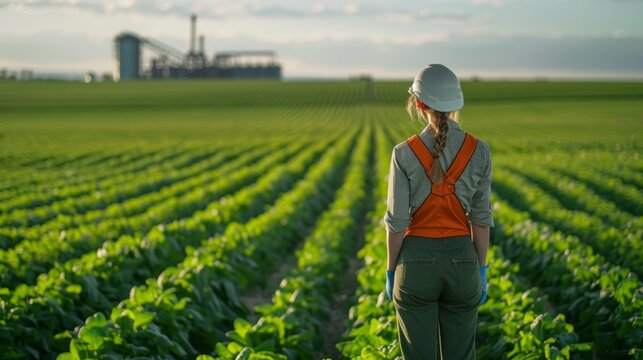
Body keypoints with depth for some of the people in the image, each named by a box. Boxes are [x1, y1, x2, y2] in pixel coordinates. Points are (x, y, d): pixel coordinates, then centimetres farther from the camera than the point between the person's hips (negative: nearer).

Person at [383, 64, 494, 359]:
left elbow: (397, 221, -8)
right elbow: (481, 217, 1)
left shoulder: (405, 153, -11)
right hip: (461, 259, 2)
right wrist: (481, 270, 10)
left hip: (416, 260, -2)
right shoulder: (479, 151, -4)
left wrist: (391, 273, 4)